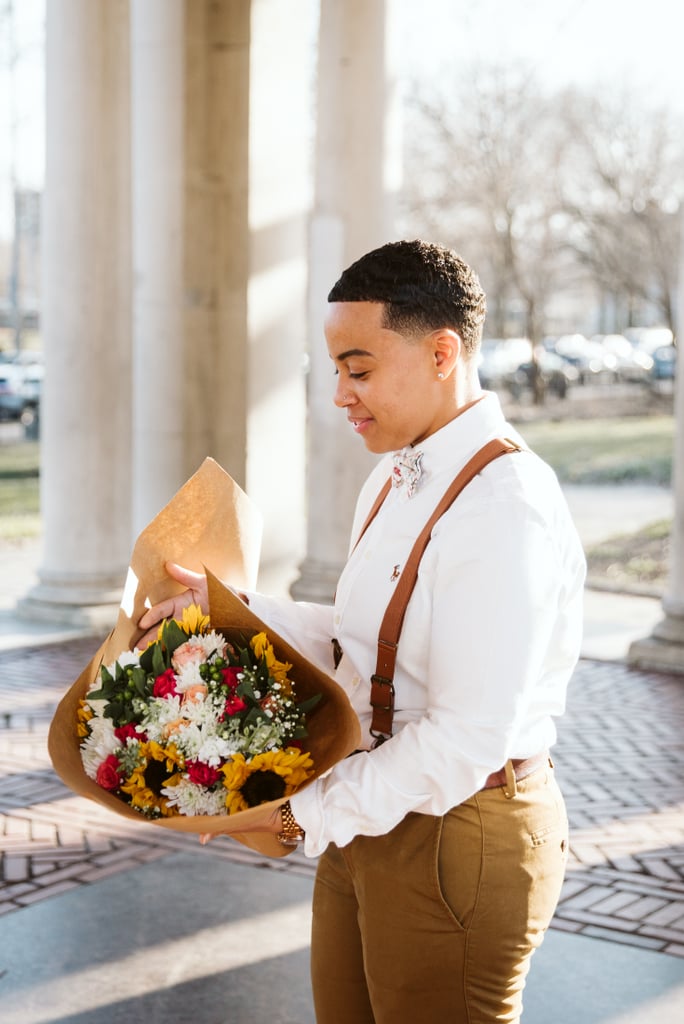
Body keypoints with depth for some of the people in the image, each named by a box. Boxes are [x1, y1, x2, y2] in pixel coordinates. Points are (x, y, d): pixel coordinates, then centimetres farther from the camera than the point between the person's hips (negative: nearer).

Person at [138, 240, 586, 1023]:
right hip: (367, 816, 9)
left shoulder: (503, 511, -24)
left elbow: (466, 741, -26)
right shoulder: (396, 476, 9)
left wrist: (310, 810, -17)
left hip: (453, 838, -9)